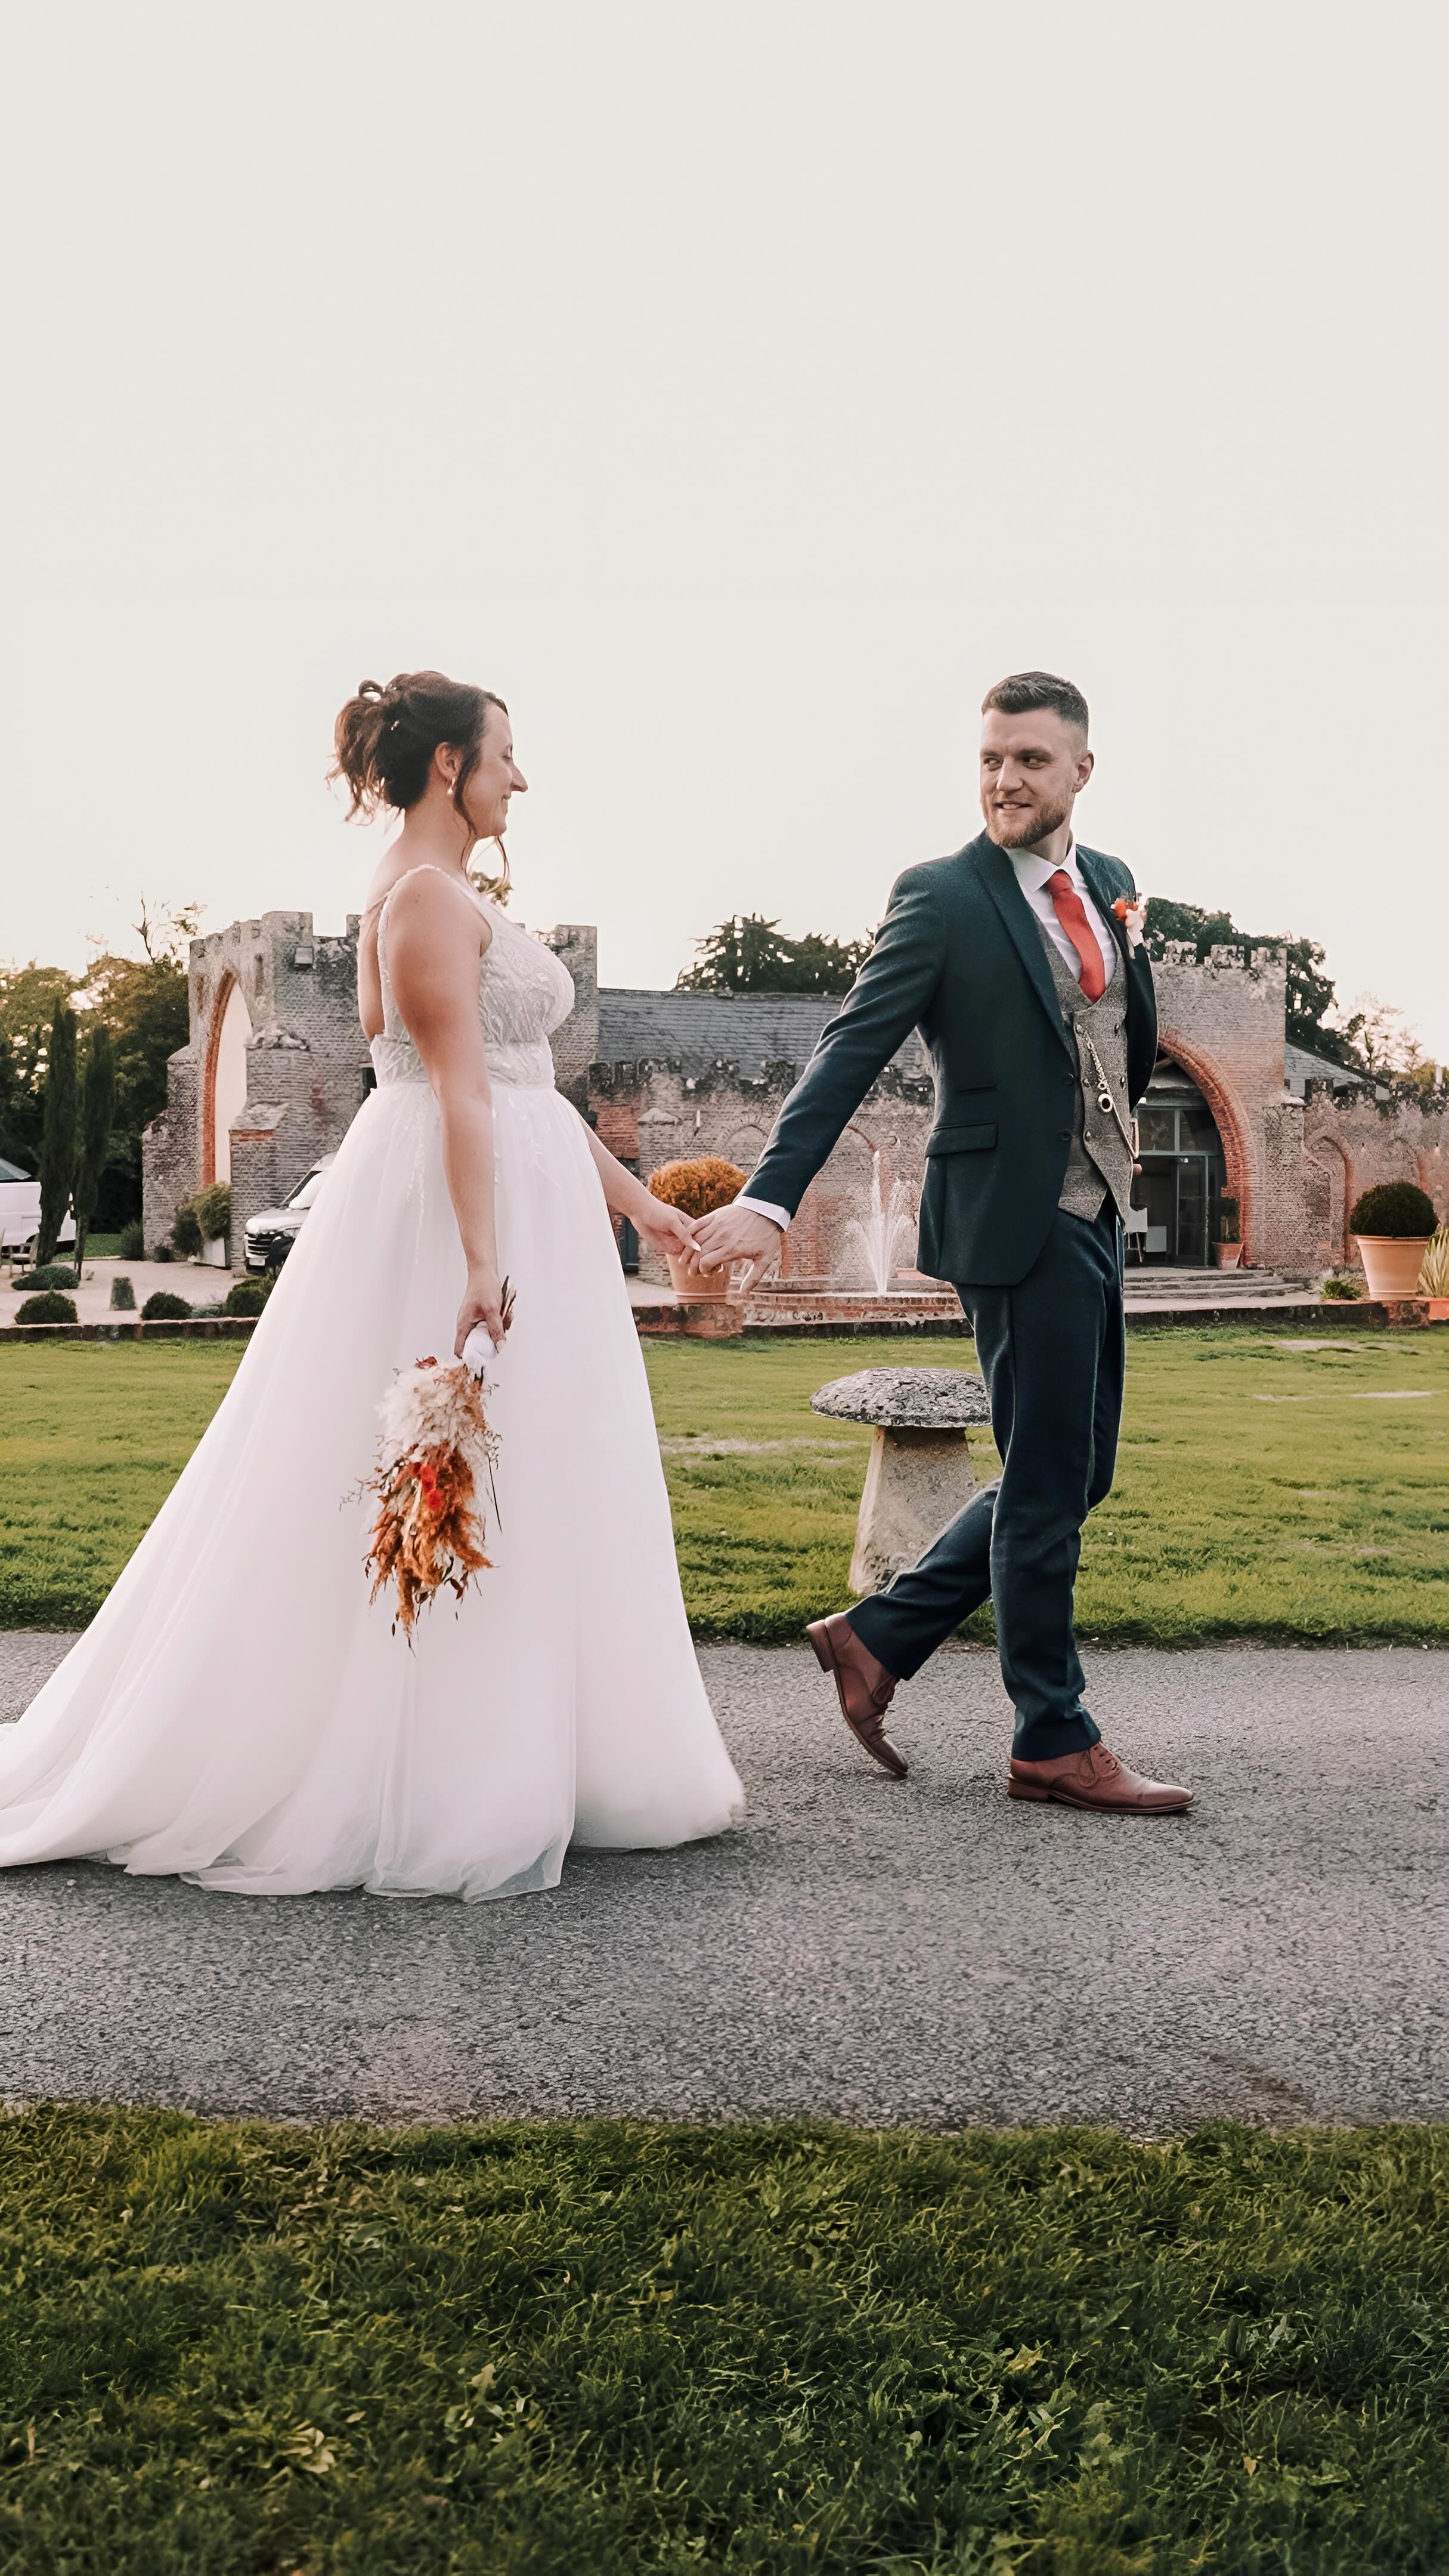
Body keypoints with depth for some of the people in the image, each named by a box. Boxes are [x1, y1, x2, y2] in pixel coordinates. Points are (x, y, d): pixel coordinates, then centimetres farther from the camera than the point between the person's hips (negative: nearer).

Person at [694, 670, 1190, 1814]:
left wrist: (1106, 1143, 12)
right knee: (1048, 1483, 0)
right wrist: (771, 1195, -26)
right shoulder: (941, 897, -9)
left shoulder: (1111, 884, 11)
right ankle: (1056, 1742, 14)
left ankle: (878, 1635, 23)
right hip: (1017, 1223, -8)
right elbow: (851, 1052, -17)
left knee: (1074, 1475, 13)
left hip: (1094, 1217, 8)